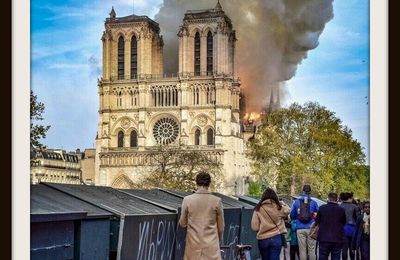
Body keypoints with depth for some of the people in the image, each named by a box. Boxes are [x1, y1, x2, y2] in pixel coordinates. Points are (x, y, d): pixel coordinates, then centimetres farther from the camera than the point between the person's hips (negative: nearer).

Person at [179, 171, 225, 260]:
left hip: (193, 245, 1)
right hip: (211, 245, -1)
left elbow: (182, 223, 6)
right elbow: (221, 226, 3)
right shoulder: (217, 201, -5)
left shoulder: (187, 200, -5)